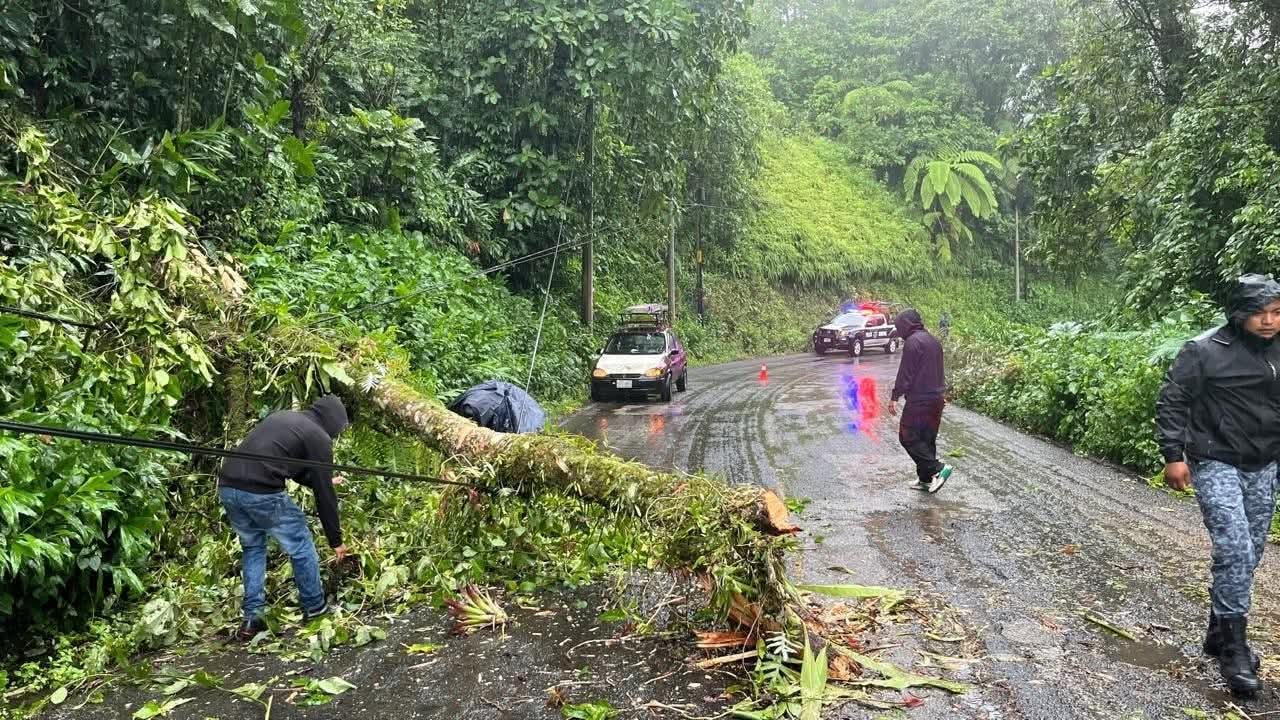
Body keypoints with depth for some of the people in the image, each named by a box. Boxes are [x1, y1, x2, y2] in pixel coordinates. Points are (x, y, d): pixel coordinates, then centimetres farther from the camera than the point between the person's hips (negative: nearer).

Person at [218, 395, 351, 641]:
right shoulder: (318, 437, 3)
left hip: (227, 486, 8)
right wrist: (336, 540, 13)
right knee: (301, 548, 12)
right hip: (261, 492, -8)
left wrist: (323, 480, 50)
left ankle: (252, 619, 23)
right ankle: (315, 609, 26)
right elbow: (324, 495, 4)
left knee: (252, 548, 26)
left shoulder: (284, 417, 25)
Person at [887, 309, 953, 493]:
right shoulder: (933, 340, 16)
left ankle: (937, 469, -13)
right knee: (928, 439, 13)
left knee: (908, 437, -4)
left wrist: (895, 396, -15)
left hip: (919, 400, -9)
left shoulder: (912, 341, -13)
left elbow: (905, 373, -17)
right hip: (937, 398, 9)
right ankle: (925, 479, 17)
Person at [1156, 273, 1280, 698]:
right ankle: (1235, 649, -4)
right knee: (1234, 550, -14)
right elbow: (1171, 403, -9)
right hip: (1216, 465, -6)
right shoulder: (1205, 351, -12)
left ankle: (1220, 632, 26)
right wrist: (1174, 455, -15)